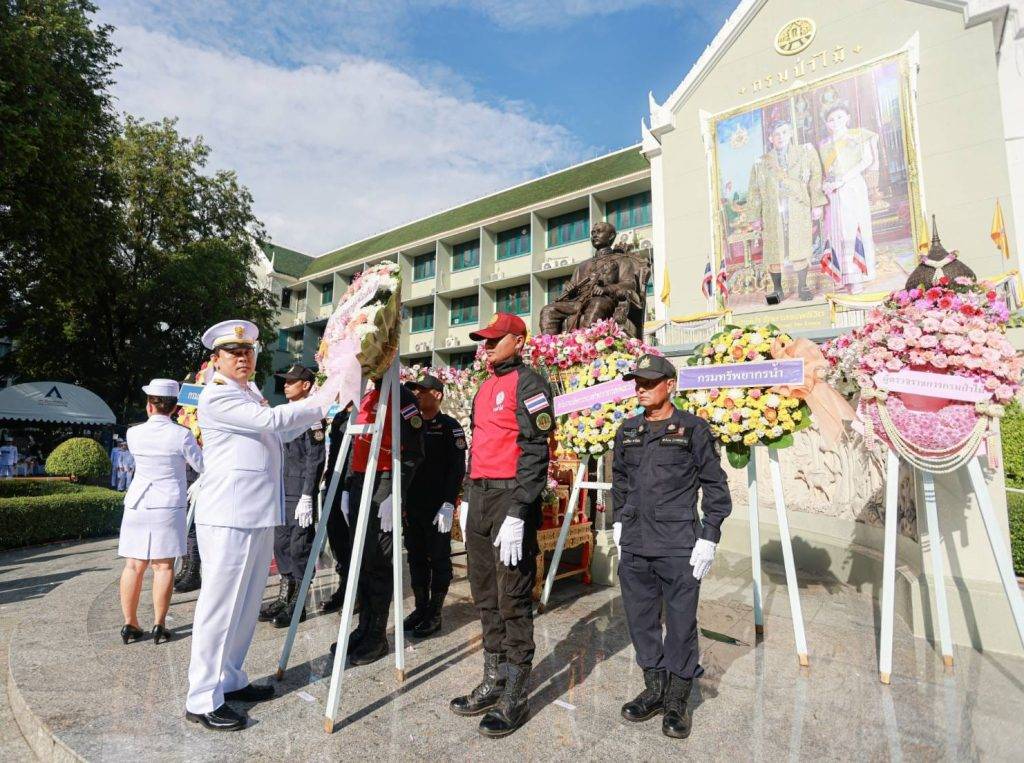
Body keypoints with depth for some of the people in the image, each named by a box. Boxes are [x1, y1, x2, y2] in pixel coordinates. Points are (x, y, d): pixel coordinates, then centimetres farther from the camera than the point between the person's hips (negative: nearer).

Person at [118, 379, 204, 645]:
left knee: (134, 565, 8)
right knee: (163, 565, 1)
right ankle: (159, 626, 4)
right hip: (168, 505, -3)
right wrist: (197, 444, 18)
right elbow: (202, 465, 1)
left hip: (136, 504, 3)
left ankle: (130, 625, 15)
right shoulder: (181, 435, -10)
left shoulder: (134, 433, 0)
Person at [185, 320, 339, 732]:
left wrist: (320, 404, 14)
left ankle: (229, 679, 29)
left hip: (258, 515, 9)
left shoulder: (250, 396, 19)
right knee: (219, 605, -2)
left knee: (246, 604, 16)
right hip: (228, 517, -9)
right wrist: (322, 400, -15)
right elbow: (272, 420, -20)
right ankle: (201, 700, 10)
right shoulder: (216, 396, -10)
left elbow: (280, 433, 23)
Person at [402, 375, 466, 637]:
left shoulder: (449, 426, -6)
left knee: (438, 558, 4)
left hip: (438, 506, -6)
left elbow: (457, 468, -12)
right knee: (416, 557, 12)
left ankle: (435, 613, 13)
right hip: (412, 505, 6)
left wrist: (448, 503, -18)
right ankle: (420, 607, 25)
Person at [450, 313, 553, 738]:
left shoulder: (528, 383, -8)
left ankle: (515, 698, 14)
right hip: (479, 496, 9)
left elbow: (536, 452, -15)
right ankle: (494, 681, 29)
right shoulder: (484, 389, 18)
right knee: (484, 594, 15)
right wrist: (468, 499, 19)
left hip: (511, 498, -8)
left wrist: (517, 515, -21)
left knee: (513, 599, 0)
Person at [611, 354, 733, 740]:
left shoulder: (693, 429, -3)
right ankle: (654, 690, 31)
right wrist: (618, 523, 16)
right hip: (634, 547, 5)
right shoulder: (627, 431, 10)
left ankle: (677, 701, 23)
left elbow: (715, 486, -1)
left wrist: (709, 537, -6)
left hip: (679, 547, -4)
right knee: (641, 620, 13)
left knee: (680, 623, 5)